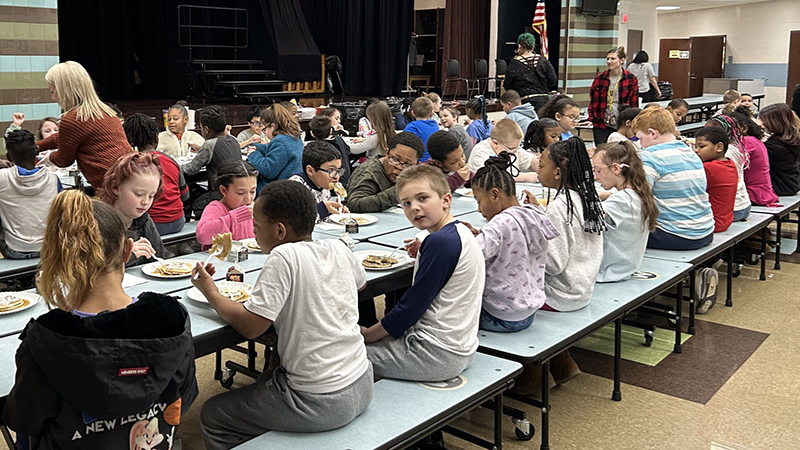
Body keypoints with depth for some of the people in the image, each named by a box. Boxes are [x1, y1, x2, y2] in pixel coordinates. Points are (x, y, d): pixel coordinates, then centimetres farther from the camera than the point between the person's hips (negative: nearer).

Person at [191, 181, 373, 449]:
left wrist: (210, 291, -3)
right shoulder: (338, 248, 1)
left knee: (212, 416, 8)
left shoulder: (284, 256, -19)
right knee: (266, 379, 32)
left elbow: (249, 326, -18)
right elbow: (361, 282, 22)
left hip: (321, 405, -8)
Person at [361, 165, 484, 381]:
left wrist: (367, 335, -7)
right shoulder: (461, 233, 9)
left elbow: (412, 307, -18)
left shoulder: (440, 241, -20)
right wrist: (423, 255, 6)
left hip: (439, 355, -10)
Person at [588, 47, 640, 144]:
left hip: (622, 126, -1)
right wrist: (591, 120, 2)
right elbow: (592, 102, 10)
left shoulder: (631, 79, 1)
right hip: (601, 125, 1)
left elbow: (634, 105, 5)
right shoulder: (599, 78, 4)